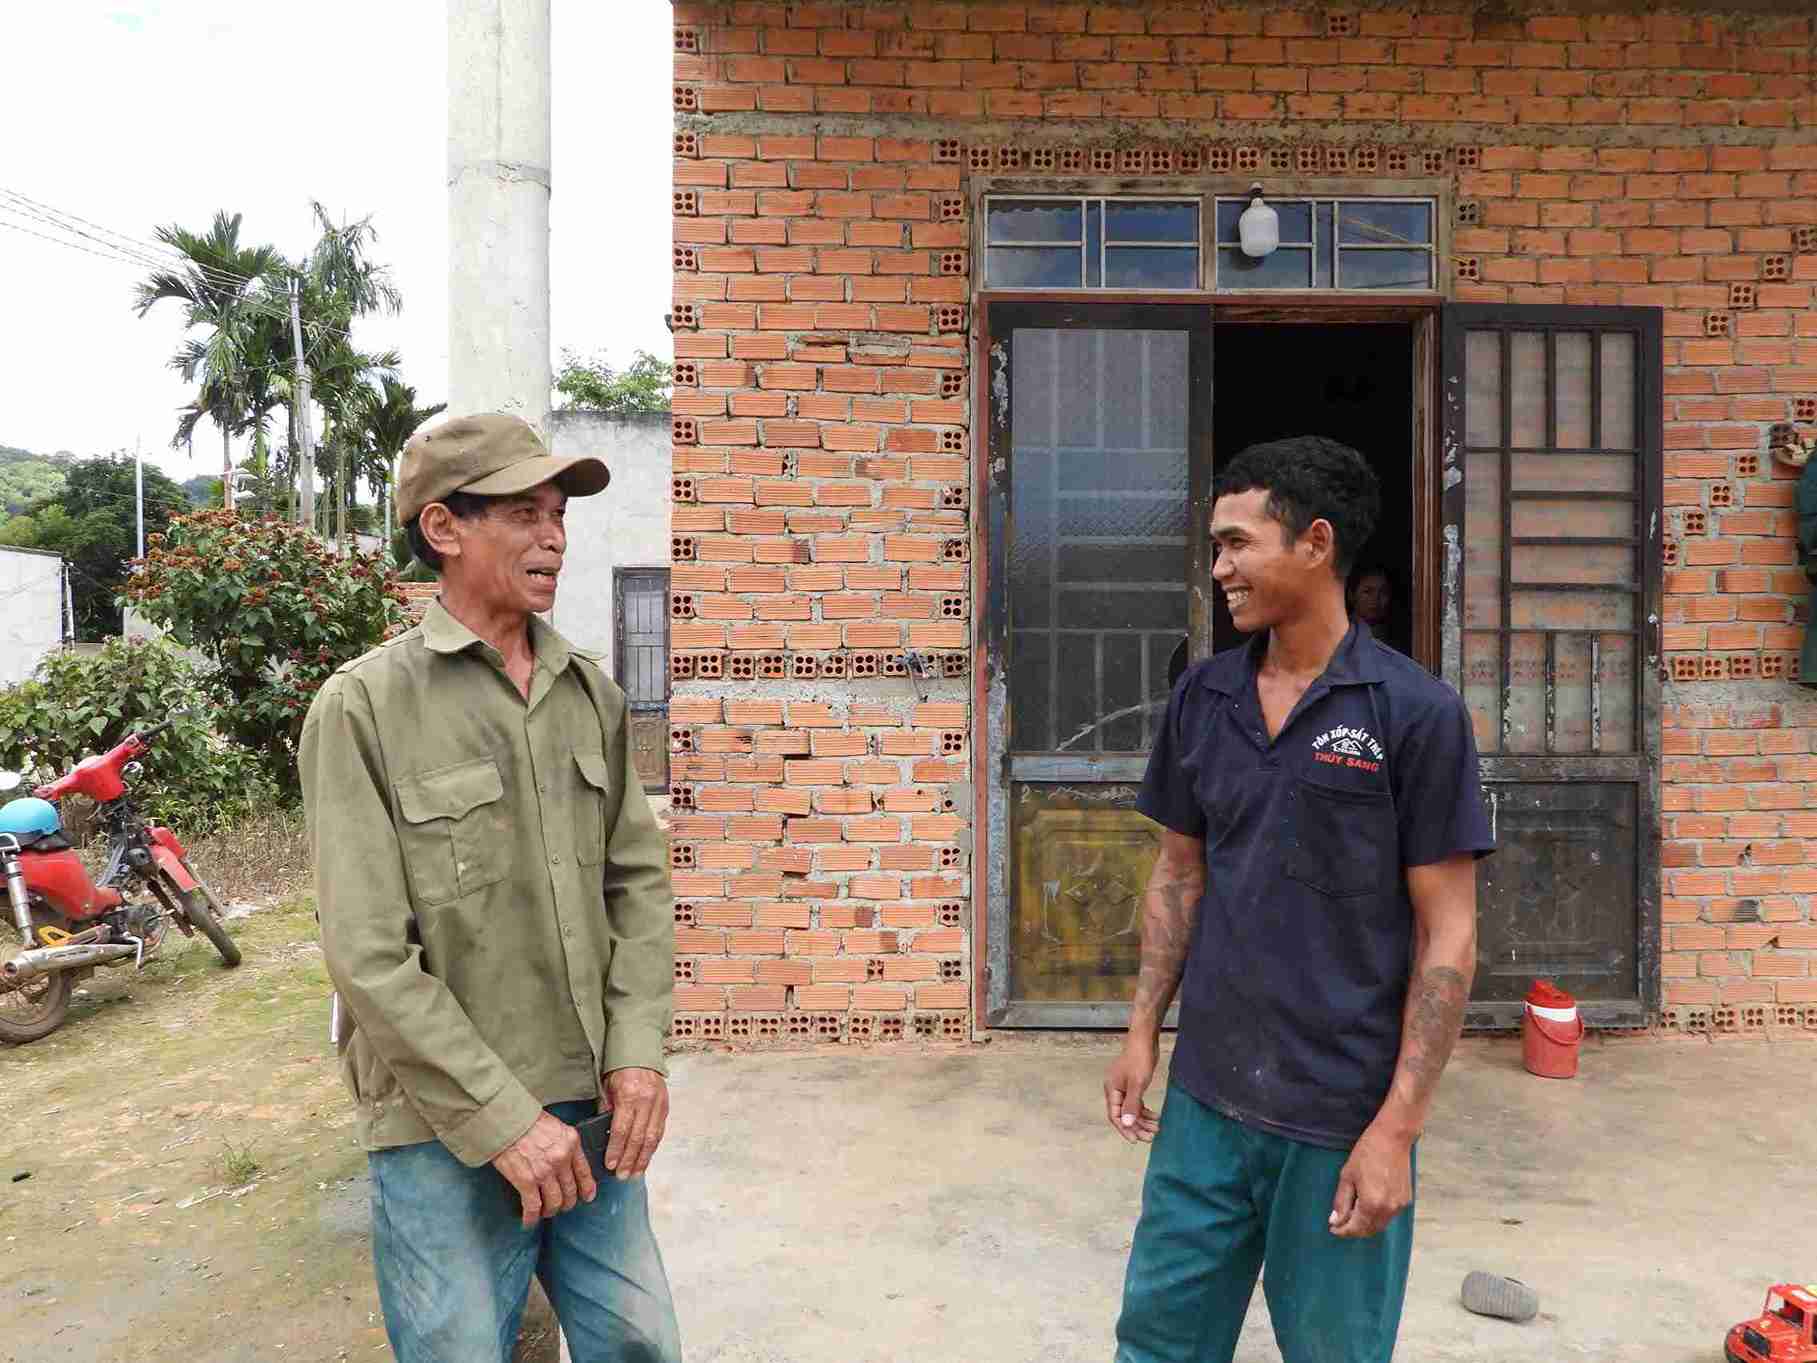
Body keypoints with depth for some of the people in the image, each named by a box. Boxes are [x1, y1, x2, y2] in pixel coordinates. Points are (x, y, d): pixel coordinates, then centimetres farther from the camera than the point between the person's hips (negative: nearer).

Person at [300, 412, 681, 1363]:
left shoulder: (592, 694, 4)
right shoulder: (365, 704, -10)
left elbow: (638, 881, 7)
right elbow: (367, 954, -14)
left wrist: (636, 1052, -3)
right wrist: (498, 1115, -14)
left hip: (591, 1108, 5)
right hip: (445, 1127, -4)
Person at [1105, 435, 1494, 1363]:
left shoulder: (1415, 712, -12)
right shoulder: (1201, 696, 1)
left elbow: (1446, 936, -11)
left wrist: (1397, 1127, -13)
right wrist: (1143, 1032, 6)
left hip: (1341, 1118, -4)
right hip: (1204, 1098, 4)